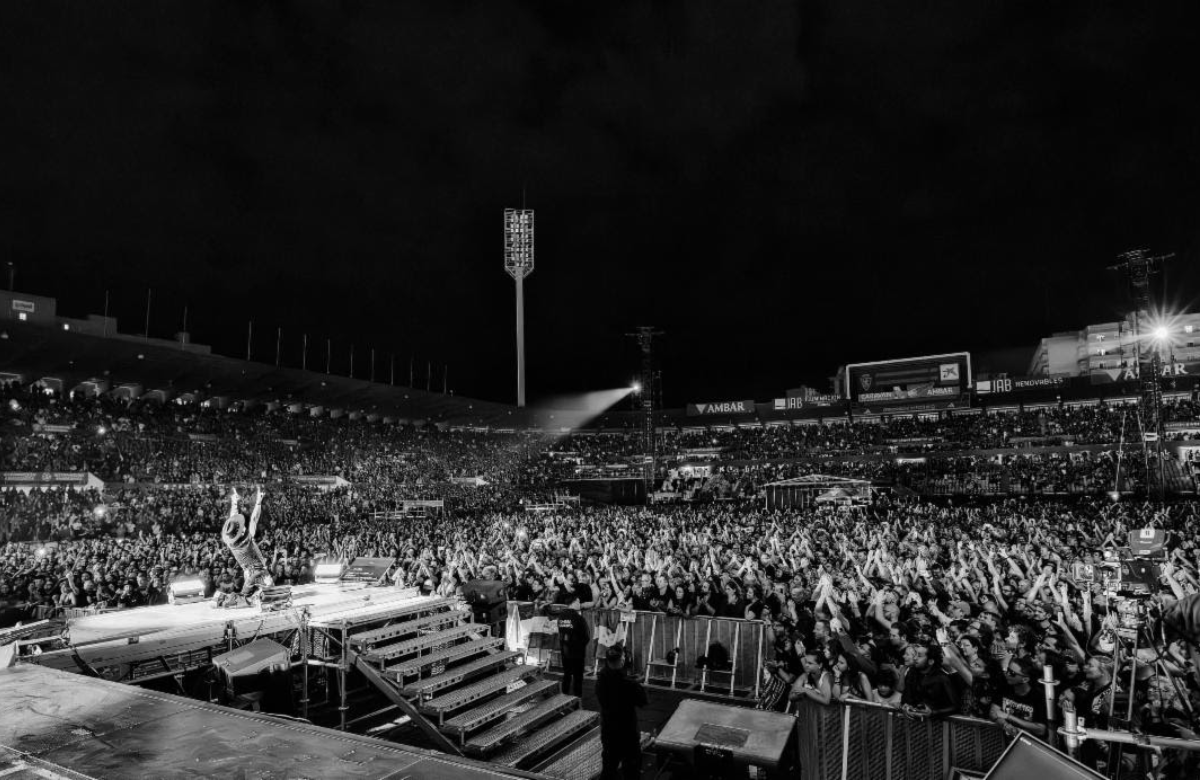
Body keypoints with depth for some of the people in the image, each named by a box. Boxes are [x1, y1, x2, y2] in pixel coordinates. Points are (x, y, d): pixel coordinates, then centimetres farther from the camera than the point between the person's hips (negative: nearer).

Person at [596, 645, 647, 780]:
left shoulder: (601, 679, -12)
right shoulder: (629, 683, -27)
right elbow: (642, 701, -15)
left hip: (607, 729, 5)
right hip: (627, 731, -5)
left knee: (608, 764, 21)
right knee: (631, 764, 12)